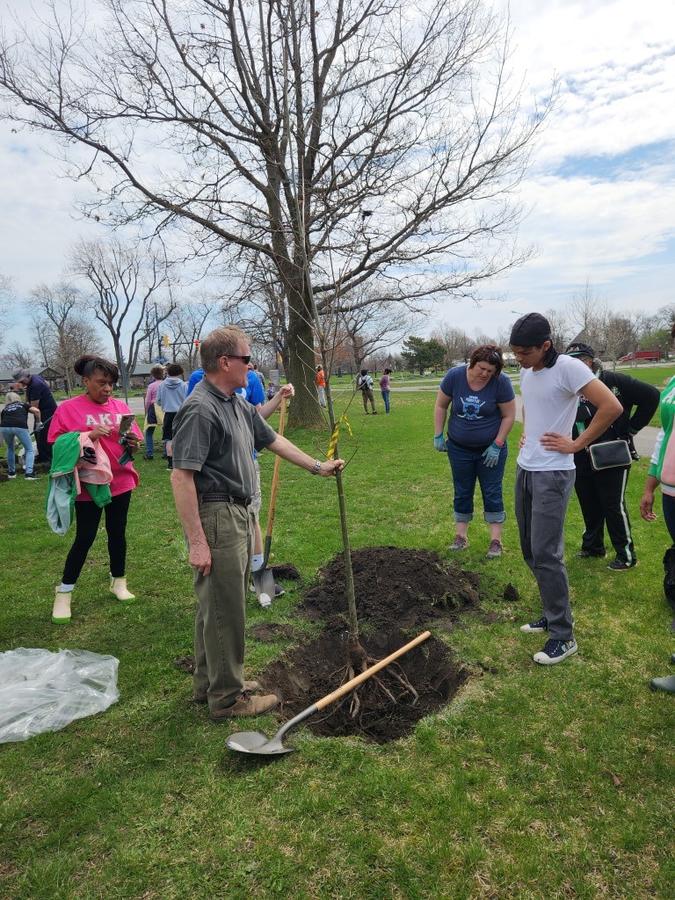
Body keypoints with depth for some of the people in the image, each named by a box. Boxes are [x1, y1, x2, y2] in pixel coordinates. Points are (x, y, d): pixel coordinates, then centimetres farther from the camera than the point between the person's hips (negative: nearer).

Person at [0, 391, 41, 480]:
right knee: (30, 450, 13)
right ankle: (29, 473, -3)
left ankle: (11, 472, 35)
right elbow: (36, 411, 8)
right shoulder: (24, 405, 28)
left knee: (10, 448, 30)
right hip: (20, 427, -3)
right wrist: (38, 423, 20)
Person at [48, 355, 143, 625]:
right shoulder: (68, 408, -6)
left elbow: (134, 440, 11)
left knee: (117, 532, 13)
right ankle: (64, 593, 16)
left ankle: (118, 581, 30)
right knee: (84, 538, 1)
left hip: (120, 481, 4)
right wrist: (88, 435, -22)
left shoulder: (120, 407, 5)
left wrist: (133, 441, -13)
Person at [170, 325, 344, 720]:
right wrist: (197, 541, -24)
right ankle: (227, 698, 17)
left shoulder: (239, 404, 11)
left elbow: (273, 440, 22)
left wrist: (318, 466, 25)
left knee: (220, 604, 19)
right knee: (224, 610, 1)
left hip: (240, 514, 10)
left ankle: (211, 683, 35)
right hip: (216, 518, -10)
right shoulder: (200, 409, -19)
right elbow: (181, 477, -23)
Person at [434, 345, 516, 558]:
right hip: (459, 448, 2)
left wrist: (497, 445, -13)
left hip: (490, 449, -2)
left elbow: (509, 416, -11)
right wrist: (438, 435, -2)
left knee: (492, 493, 3)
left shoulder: (501, 382, -17)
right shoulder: (454, 376, -12)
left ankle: (496, 540, 9)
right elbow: (441, 406, -1)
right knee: (462, 492, 10)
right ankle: (460, 537, 19)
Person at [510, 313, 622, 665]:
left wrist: (576, 444, -15)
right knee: (530, 550, 14)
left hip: (552, 474, -8)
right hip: (525, 469, 8)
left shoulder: (568, 368, -16)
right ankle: (552, 614, 29)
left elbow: (611, 407, -20)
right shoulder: (526, 371, 8)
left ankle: (563, 636, 7)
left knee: (545, 554, -7)